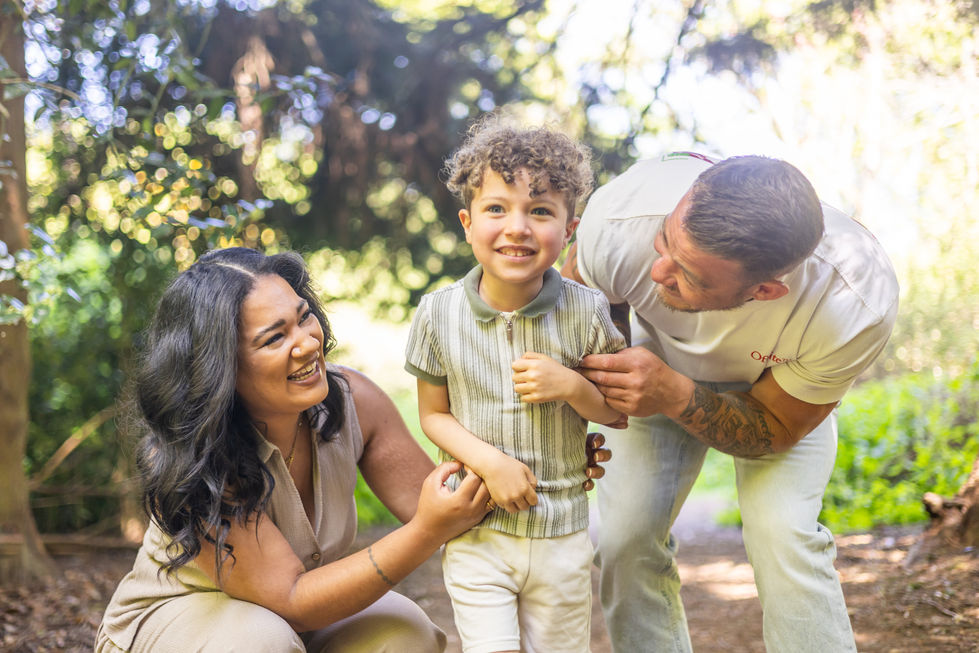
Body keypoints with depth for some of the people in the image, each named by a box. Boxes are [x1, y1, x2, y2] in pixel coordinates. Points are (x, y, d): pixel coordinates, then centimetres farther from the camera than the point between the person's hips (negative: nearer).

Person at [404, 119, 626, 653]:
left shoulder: (586, 312, -9)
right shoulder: (438, 313, -8)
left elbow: (618, 413, 0)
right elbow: (433, 413, 0)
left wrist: (572, 386, -20)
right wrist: (489, 461, -16)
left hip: (562, 533, 1)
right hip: (475, 534, 0)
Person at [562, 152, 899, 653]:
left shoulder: (855, 306, -40)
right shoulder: (618, 221, -39)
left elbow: (776, 429, -22)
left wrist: (676, 396, -40)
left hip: (782, 389, -1)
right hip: (662, 360, 2)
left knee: (784, 537, -21)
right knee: (626, 539, -7)